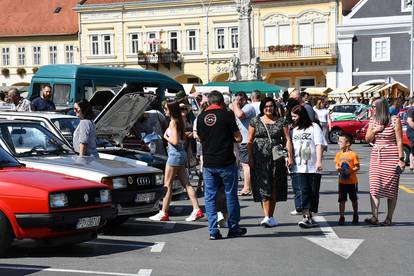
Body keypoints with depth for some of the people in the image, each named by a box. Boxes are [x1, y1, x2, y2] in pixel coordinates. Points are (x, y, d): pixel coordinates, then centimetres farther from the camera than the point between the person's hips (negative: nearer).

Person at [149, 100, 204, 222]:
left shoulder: (173, 122, -15)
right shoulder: (180, 121, 12)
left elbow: (175, 141, -22)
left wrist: (166, 137, -6)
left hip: (175, 154, -9)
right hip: (181, 153, 9)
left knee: (167, 185, -1)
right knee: (186, 184, 8)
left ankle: (163, 213, 4)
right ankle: (197, 210, 4)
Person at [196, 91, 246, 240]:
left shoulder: (201, 117, 3)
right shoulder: (227, 115, -9)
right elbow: (238, 138, -8)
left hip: (208, 163, 3)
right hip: (226, 162, -3)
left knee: (210, 197, 8)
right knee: (231, 195, 10)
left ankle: (213, 231, 5)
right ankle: (233, 228, 18)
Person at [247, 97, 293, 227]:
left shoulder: (281, 121, 8)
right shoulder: (255, 121, 6)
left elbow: (287, 139, 6)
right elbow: (250, 141, 6)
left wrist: (290, 156, -3)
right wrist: (250, 158, -3)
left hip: (277, 158, 1)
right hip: (260, 159, -1)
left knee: (274, 187, 5)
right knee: (264, 186, -10)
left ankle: (271, 216, 16)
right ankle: (267, 217, -14)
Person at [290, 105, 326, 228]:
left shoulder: (314, 127, 5)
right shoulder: (293, 130, 15)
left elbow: (319, 145, -3)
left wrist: (319, 161, -13)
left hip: (313, 167, -2)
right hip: (298, 167, 2)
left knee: (313, 192, 3)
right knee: (302, 192, -9)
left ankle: (309, 216, 14)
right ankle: (306, 217, -13)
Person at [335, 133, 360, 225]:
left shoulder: (353, 154, -10)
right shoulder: (339, 154, 4)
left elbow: (357, 167, -8)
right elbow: (336, 165, 8)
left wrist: (351, 170, -25)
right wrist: (338, 169, -14)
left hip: (352, 181, -3)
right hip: (342, 181, 3)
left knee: (354, 199, 13)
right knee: (342, 200, 1)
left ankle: (355, 216, 28)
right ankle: (342, 217, 4)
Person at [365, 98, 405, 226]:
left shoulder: (394, 120, -5)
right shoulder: (373, 121, 11)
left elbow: (399, 141, -6)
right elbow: (368, 139, 14)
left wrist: (401, 159, -11)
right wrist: (374, 130, -6)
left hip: (391, 157, -5)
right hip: (376, 157, 5)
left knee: (391, 189, -1)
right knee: (374, 187, -5)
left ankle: (389, 218, 4)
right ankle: (374, 217, -6)